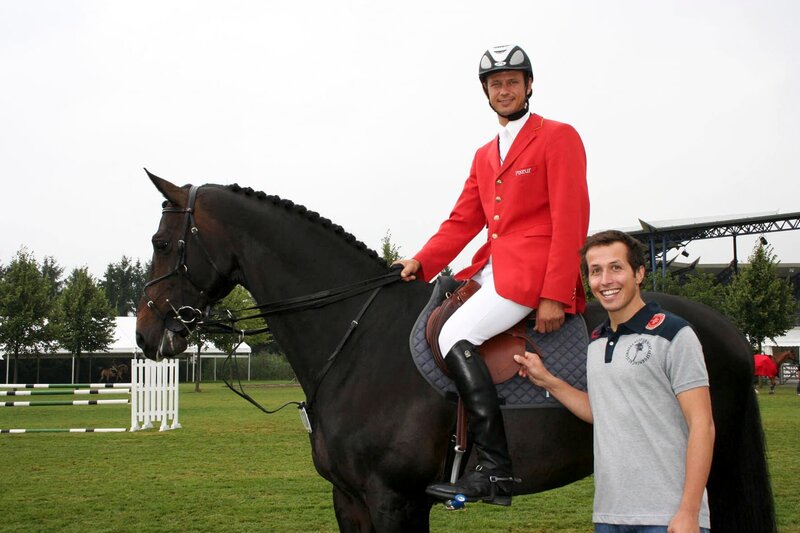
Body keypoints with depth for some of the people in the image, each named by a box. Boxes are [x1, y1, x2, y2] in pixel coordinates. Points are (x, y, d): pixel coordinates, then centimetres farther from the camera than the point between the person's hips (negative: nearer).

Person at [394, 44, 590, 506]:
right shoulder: (485, 155, 21)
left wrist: (554, 296, -20)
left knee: (456, 336, -22)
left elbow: (570, 221, -12)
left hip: (534, 271, -9)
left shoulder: (559, 138, -4)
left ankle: (495, 472, -22)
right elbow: (463, 221, 17)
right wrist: (422, 263, -1)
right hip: (496, 268, 9)